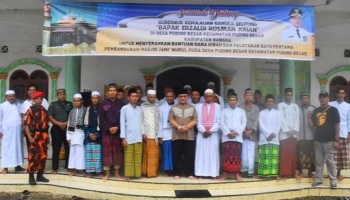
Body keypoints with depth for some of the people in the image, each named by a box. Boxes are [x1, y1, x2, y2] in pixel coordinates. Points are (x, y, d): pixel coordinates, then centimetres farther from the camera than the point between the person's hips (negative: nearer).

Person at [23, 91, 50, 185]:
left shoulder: (44, 110, 13)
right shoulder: (30, 110, -6)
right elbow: (26, 125, -12)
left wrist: (47, 136, 15)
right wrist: (30, 137, -20)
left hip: (44, 136, 6)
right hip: (35, 136, -6)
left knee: (43, 156, 9)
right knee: (33, 156, -7)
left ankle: (40, 175, 19)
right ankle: (31, 177, 1)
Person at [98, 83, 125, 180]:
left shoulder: (121, 103, 6)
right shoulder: (103, 103, 4)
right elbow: (101, 118, -1)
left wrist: (117, 127, -11)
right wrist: (109, 128, -11)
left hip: (118, 131, 1)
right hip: (106, 131, -1)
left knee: (117, 151, 4)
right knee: (106, 152, 1)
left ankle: (117, 172, 14)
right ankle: (107, 173, 10)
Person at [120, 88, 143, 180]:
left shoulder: (139, 109, 10)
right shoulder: (124, 108, -3)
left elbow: (141, 123, 12)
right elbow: (122, 123, -4)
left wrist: (143, 133, 4)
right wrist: (123, 137, -8)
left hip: (138, 137, 4)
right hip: (129, 137, -4)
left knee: (138, 157, 8)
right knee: (128, 157, 3)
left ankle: (137, 173, 17)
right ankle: (128, 174, 12)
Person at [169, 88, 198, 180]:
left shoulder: (192, 108, 10)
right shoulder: (173, 108, 9)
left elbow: (195, 120, 1)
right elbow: (171, 120, 0)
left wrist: (186, 127, -14)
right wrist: (179, 127, -16)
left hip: (189, 135, 0)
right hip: (177, 136, 0)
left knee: (189, 155, 2)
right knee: (177, 156, 3)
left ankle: (190, 173, 9)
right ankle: (176, 174, 10)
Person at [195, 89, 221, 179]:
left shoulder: (217, 106, 7)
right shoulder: (199, 106, 7)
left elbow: (219, 121, 1)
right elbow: (197, 121, 1)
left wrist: (211, 131, -11)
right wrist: (204, 131, -11)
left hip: (213, 134, 0)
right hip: (202, 133, 0)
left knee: (213, 153, 0)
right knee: (201, 153, -1)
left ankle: (214, 173, 3)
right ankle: (200, 173, 3)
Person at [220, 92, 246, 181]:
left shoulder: (241, 111, 11)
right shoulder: (224, 111, 9)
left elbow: (244, 123, 4)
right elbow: (222, 123, 2)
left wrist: (236, 132, -10)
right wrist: (228, 133, -11)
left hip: (238, 137, 0)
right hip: (226, 136, 0)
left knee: (237, 156, 1)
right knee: (226, 155, -1)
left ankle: (237, 174, 7)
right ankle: (225, 174, 4)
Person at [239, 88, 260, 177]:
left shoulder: (256, 108, 12)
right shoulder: (240, 107, 6)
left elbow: (257, 121, 2)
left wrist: (250, 131, -10)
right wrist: (244, 130, -10)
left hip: (252, 134, 1)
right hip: (242, 133, -1)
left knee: (251, 153, -5)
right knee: (243, 153, -1)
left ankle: (250, 170, -3)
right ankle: (244, 169, 6)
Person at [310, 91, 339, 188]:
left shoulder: (333, 110, -3)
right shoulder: (316, 111, 10)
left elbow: (337, 125, -6)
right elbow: (312, 124, 12)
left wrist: (336, 140, -10)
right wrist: (308, 117, -8)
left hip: (329, 140, -4)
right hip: (318, 140, 5)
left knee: (330, 161, 0)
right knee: (319, 161, 10)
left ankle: (333, 181, 9)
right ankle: (318, 180, 17)